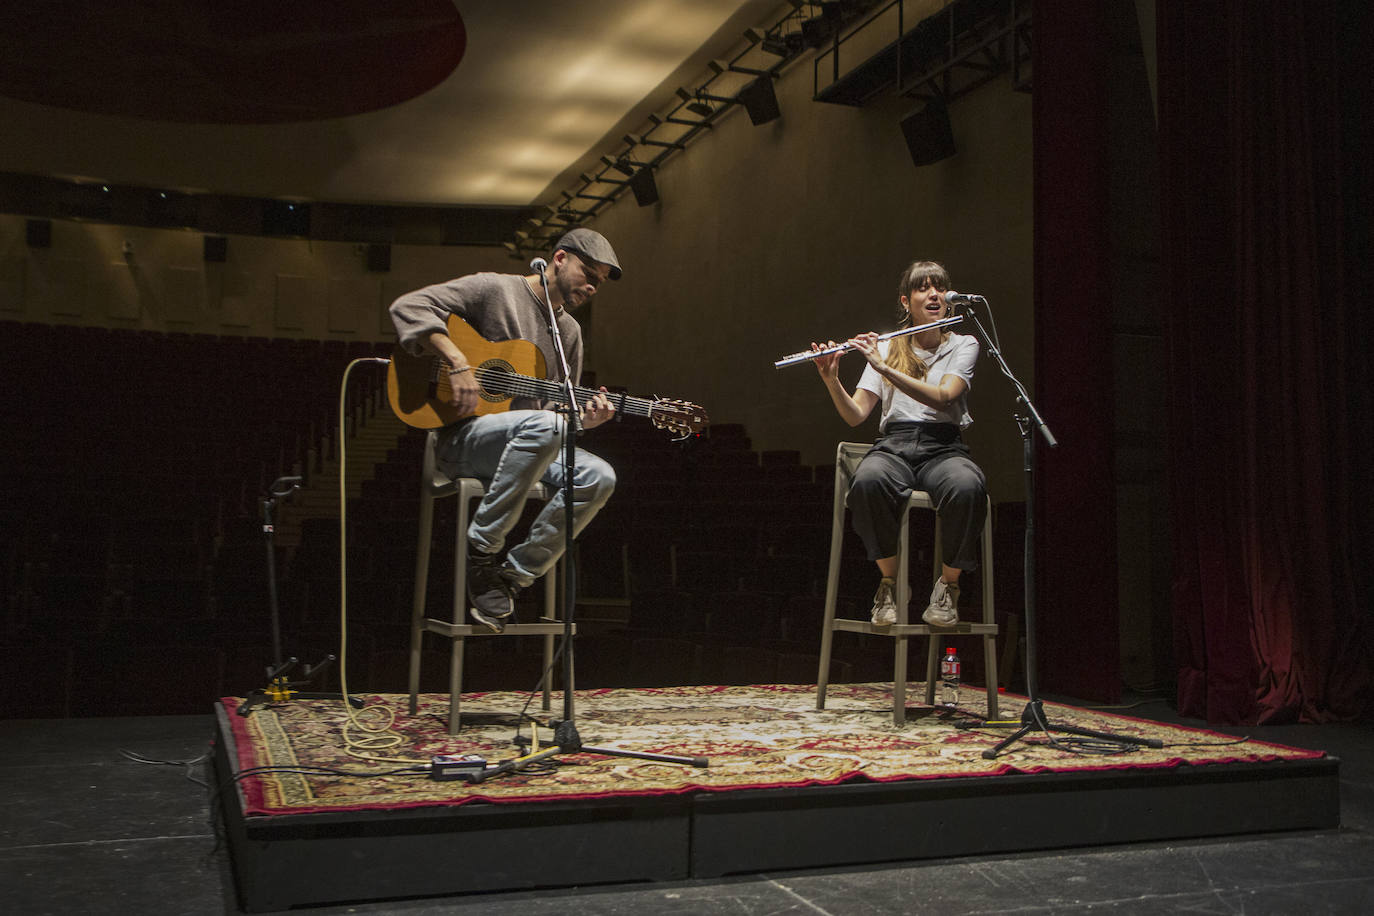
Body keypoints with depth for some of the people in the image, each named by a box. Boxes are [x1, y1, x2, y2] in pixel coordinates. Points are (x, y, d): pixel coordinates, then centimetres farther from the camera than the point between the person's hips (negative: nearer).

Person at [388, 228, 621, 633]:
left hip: (524, 446, 7)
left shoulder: (570, 331, 19)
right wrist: (458, 364, -22)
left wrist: (585, 418, -4)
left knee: (599, 477, -20)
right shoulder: (493, 289, -2)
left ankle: (515, 574, -14)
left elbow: (563, 408, 21)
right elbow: (408, 306, -12)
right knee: (544, 426, -38)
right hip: (461, 437, -7)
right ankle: (481, 550, -24)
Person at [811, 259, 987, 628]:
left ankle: (948, 584, -14)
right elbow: (855, 415, 6)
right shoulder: (887, 347, 15)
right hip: (894, 445, 1)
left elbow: (942, 397, -10)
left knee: (968, 487, -39)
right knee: (867, 481, -38)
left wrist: (884, 367, -18)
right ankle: (889, 580, -15)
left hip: (942, 448, -1)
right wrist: (831, 380, -12)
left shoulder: (963, 345, 11)